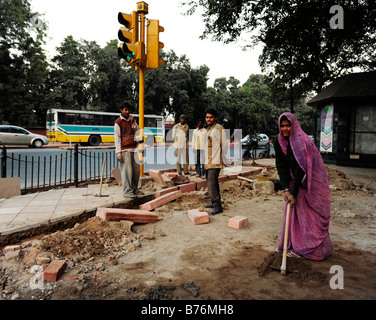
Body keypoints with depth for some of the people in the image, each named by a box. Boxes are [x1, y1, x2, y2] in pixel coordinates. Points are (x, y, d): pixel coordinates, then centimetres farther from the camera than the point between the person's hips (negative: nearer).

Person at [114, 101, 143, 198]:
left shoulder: (132, 119, 16)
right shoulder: (118, 122, -2)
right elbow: (117, 138, -6)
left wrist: (133, 122, -5)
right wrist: (118, 152, -11)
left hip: (134, 148, 6)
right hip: (125, 149, -6)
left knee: (136, 170, 9)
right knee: (127, 171, -7)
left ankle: (134, 189, 22)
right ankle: (127, 192, 0)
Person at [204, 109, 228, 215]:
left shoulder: (219, 129, -10)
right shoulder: (208, 129, 19)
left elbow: (224, 145, -12)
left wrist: (222, 160, -10)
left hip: (215, 162, -10)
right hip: (208, 162, 10)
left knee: (211, 183, -14)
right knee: (211, 182, 15)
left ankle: (218, 206, -10)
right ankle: (215, 203, 26)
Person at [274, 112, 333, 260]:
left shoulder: (302, 141, -25)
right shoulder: (279, 141, -5)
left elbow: (301, 169, -27)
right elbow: (281, 166, -7)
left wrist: (294, 193, -26)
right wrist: (286, 189, -15)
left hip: (311, 181, -6)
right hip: (295, 179, 6)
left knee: (311, 214, -1)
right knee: (294, 213, 8)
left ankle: (316, 249, 14)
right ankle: (295, 246, 20)